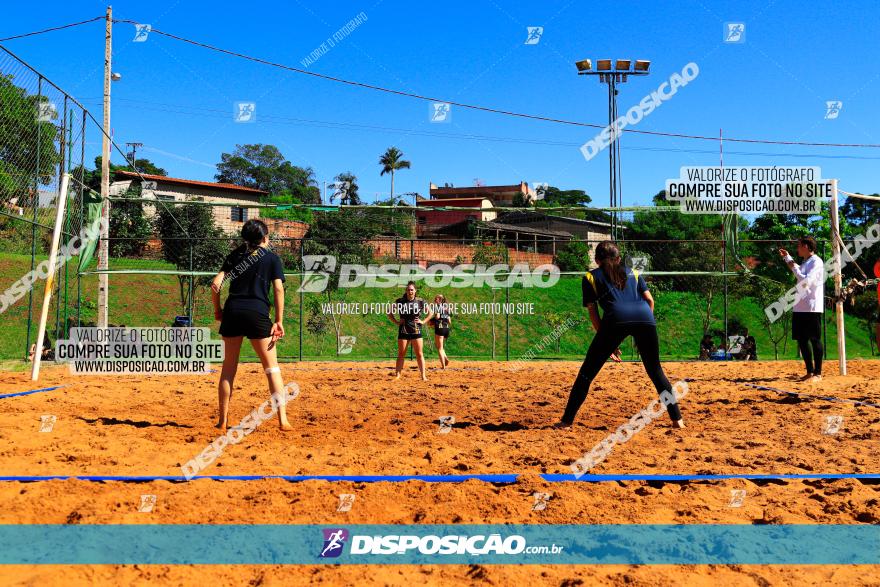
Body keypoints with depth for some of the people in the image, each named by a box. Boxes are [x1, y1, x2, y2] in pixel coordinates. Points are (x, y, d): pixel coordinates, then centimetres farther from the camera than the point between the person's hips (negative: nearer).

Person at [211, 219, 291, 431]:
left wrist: (217, 310, 16)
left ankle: (223, 420, 14)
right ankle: (282, 419, -4)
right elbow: (278, 289, -1)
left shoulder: (235, 255, 15)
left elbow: (216, 284, 5)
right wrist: (279, 322, -1)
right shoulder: (272, 258, 9)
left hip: (232, 311, 3)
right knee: (272, 367, 3)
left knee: (228, 367, 11)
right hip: (258, 314, -3)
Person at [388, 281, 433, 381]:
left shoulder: (420, 301, 1)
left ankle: (423, 375, 4)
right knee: (401, 354, 2)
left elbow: (431, 313, 11)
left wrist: (423, 321, 0)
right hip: (403, 331, 0)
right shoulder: (399, 301, 1)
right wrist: (397, 322, -1)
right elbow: (390, 314, 11)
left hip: (416, 331, 0)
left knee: (419, 354, 0)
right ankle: (397, 375, 5)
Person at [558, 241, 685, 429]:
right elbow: (650, 300, 21)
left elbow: (593, 312, 19)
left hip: (616, 319, -3)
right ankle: (677, 418, 16)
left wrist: (606, 341, 23)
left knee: (587, 372, 5)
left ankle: (567, 420, 3)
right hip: (645, 317, 3)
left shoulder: (591, 277, 24)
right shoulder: (633, 273, 32)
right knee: (655, 370, 20)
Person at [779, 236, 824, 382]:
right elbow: (799, 272, 41)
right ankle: (810, 372, 18)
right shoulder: (805, 262, 17)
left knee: (815, 340, -5)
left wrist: (793, 268, -11)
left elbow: (805, 281, -22)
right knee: (802, 339, 11)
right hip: (800, 308, 9)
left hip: (812, 308, -9)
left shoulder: (816, 262, -10)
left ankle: (818, 374, -1)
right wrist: (787, 258, 42)